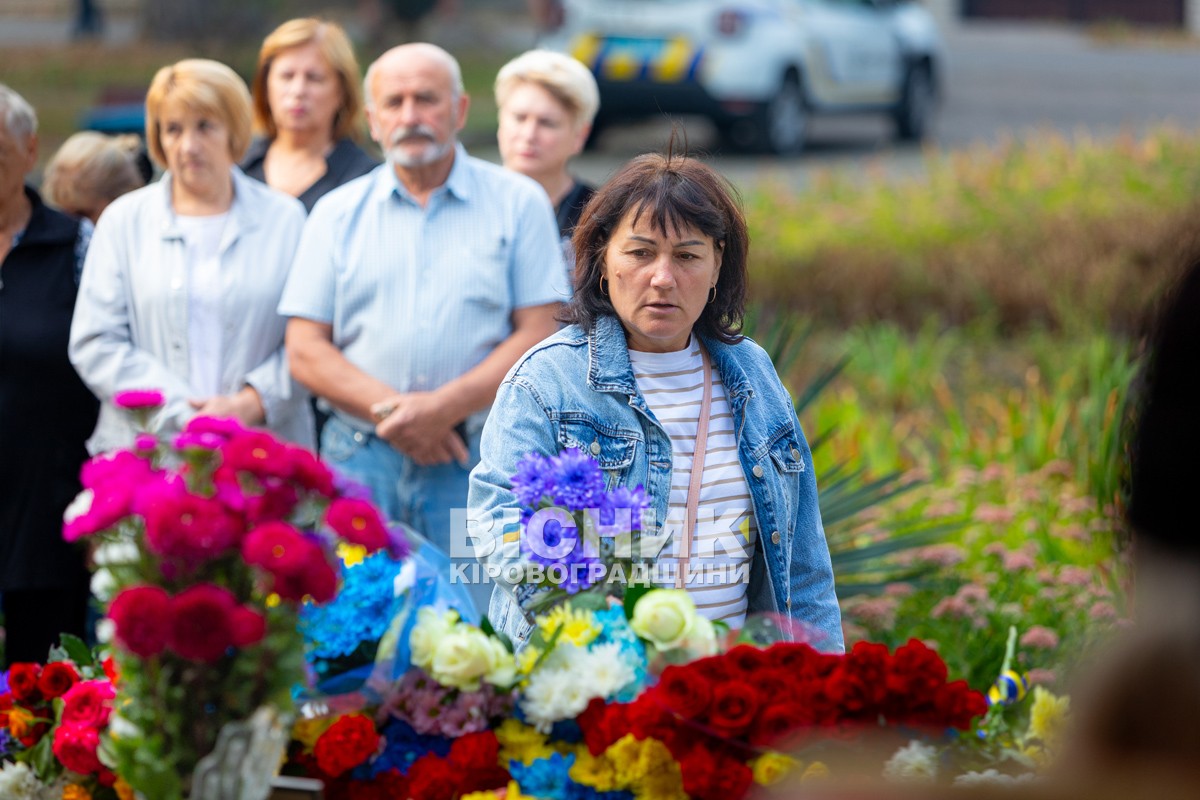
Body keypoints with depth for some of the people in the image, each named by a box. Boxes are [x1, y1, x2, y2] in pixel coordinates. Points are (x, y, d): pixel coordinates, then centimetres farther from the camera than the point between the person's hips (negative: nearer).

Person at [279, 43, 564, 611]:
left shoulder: (516, 203, 7)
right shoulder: (337, 214, 12)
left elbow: (537, 336, 0)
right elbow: (305, 351, 6)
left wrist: (445, 406, -13)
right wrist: (390, 412, -9)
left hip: (477, 462, -1)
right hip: (360, 457, 2)